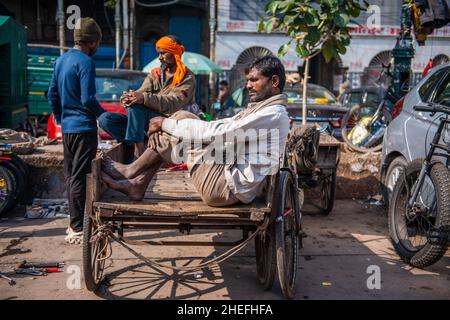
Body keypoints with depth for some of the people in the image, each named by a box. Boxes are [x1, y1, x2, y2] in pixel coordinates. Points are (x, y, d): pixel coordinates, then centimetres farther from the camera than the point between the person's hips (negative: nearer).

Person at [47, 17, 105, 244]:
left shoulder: (61, 60, 12)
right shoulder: (85, 62, -14)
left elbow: (52, 94, 16)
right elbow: (87, 99, -19)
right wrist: (105, 115, -3)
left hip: (67, 127, 9)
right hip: (84, 128, -9)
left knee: (71, 176, 14)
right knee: (80, 178, -5)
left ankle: (74, 223, 23)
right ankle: (77, 229, -1)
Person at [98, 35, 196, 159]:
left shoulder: (187, 78, -1)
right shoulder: (155, 74, 19)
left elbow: (173, 104, -18)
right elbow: (141, 92, 2)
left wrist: (144, 98, -33)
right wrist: (128, 97, -23)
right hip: (149, 121, 7)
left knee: (135, 105, -30)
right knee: (105, 119, -9)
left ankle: (139, 146, -27)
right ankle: (142, 144, -20)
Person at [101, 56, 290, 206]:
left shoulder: (274, 114, -15)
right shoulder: (263, 109, 17)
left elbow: (215, 133, -21)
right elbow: (220, 126, 10)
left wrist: (166, 124, -11)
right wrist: (166, 127, -1)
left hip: (228, 189, -10)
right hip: (229, 179, 10)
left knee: (181, 119, -9)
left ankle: (131, 172, 5)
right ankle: (137, 184, 7)